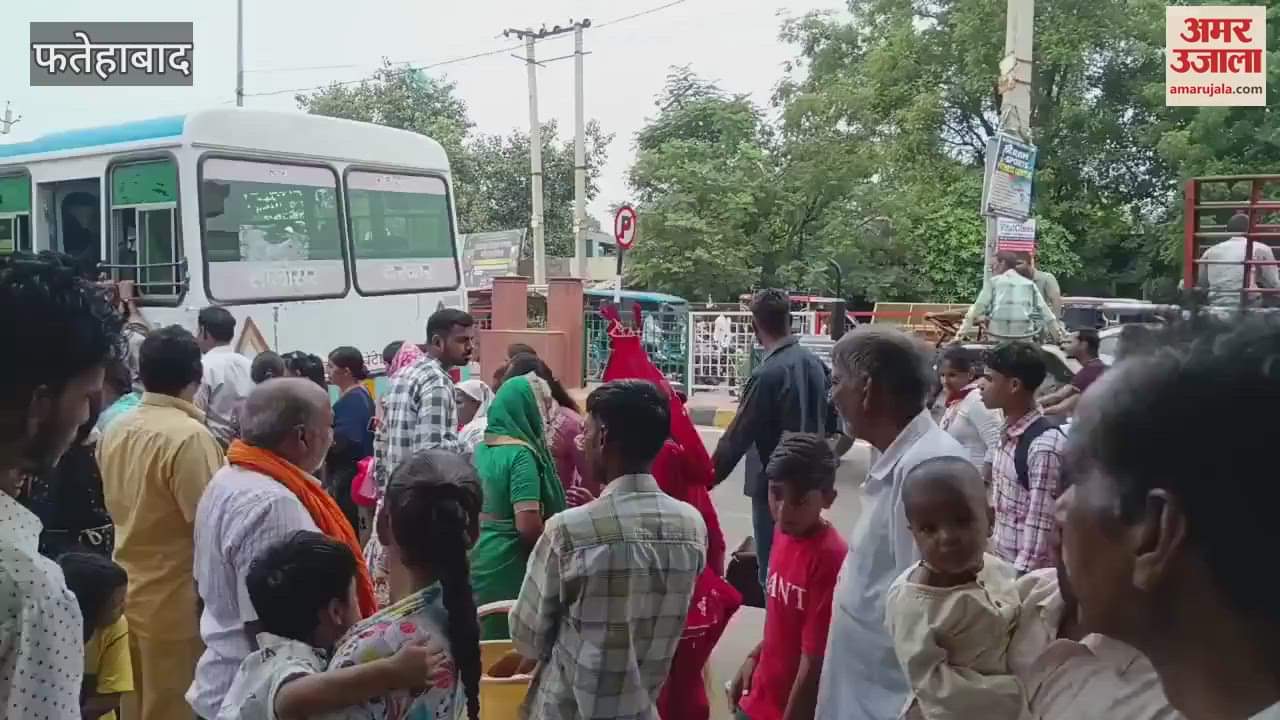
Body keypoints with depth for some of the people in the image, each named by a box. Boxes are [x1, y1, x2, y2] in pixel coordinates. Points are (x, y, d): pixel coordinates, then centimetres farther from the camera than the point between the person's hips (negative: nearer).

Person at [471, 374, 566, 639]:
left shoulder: (482, 449, 6)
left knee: (484, 639, 17)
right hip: (509, 564, -8)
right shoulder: (522, 454, -18)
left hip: (478, 556, 8)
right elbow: (528, 526, -23)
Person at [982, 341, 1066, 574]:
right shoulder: (1007, 433, 5)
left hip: (1030, 574, -8)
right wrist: (992, 552, 15)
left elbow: (1041, 527, -21)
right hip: (1002, 564, 8)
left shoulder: (1045, 445, -22)